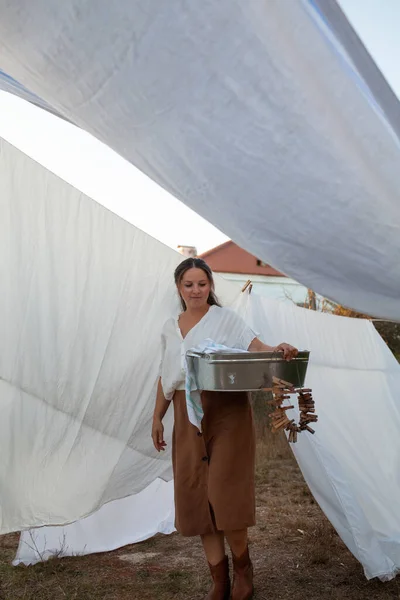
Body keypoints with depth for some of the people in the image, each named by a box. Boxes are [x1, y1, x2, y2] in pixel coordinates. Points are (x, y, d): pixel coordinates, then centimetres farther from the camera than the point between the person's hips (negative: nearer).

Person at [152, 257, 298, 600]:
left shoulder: (226, 318, -1)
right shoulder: (170, 329, 14)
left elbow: (254, 345, -15)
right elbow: (166, 377, 19)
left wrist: (277, 350, -36)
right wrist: (158, 417, 17)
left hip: (227, 414, -5)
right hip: (188, 418, 5)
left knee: (225, 494, -6)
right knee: (198, 498, 6)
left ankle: (243, 569, 21)